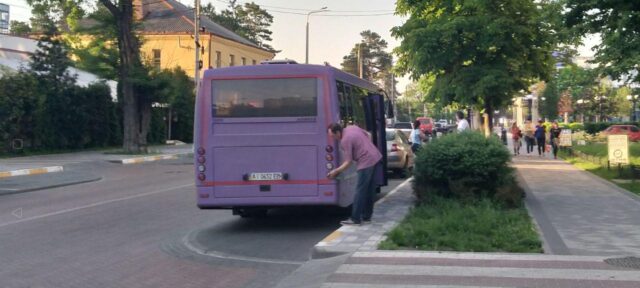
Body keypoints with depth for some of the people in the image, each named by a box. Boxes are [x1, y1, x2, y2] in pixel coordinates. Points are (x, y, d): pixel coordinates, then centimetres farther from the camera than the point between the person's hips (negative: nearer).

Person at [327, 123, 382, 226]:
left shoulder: (345, 141, -17)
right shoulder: (351, 127, 8)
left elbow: (348, 162, -17)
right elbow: (367, 134, 21)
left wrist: (336, 171, -9)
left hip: (366, 163, -10)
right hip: (376, 157, 10)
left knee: (360, 191, -6)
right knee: (369, 190, 13)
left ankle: (355, 219, -5)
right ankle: (366, 216, 20)